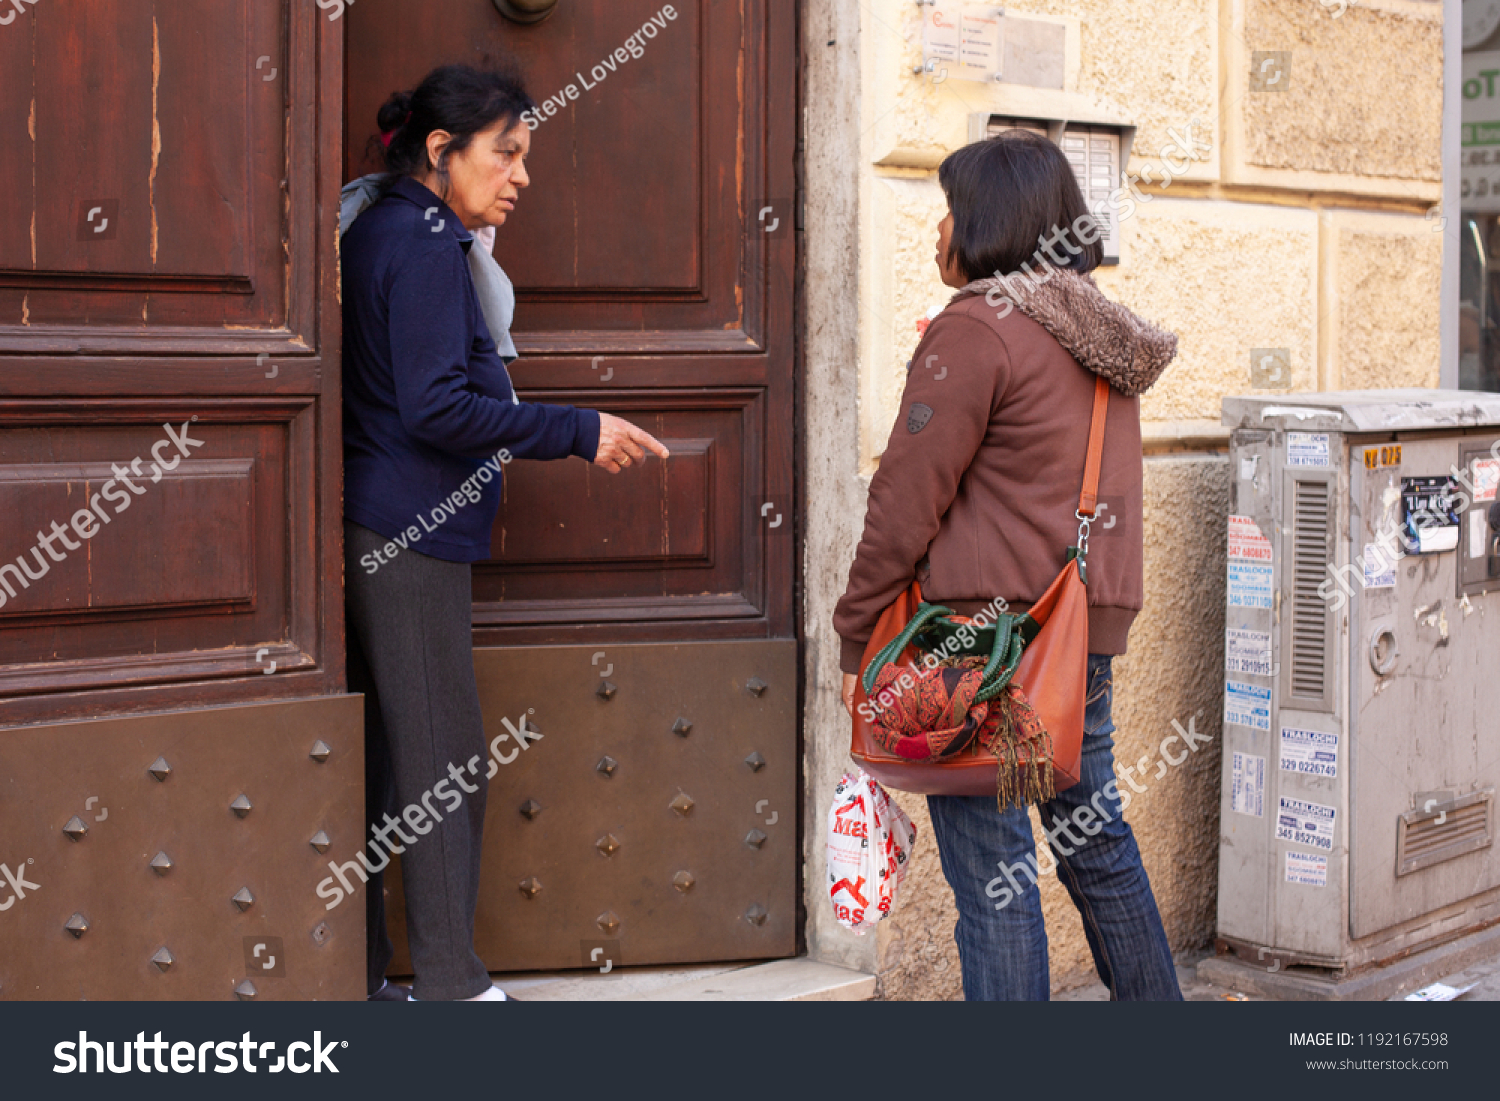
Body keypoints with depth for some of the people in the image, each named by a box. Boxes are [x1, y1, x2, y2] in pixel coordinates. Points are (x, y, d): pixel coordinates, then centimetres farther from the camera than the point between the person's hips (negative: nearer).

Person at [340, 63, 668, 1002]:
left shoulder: (382, 232, 19)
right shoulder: (426, 244, -12)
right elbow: (435, 406, -19)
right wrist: (579, 432, -14)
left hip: (377, 533, 10)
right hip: (409, 535, -10)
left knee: (380, 756, 11)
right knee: (445, 760, -4)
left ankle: (360, 972, 16)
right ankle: (451, 984, 3)